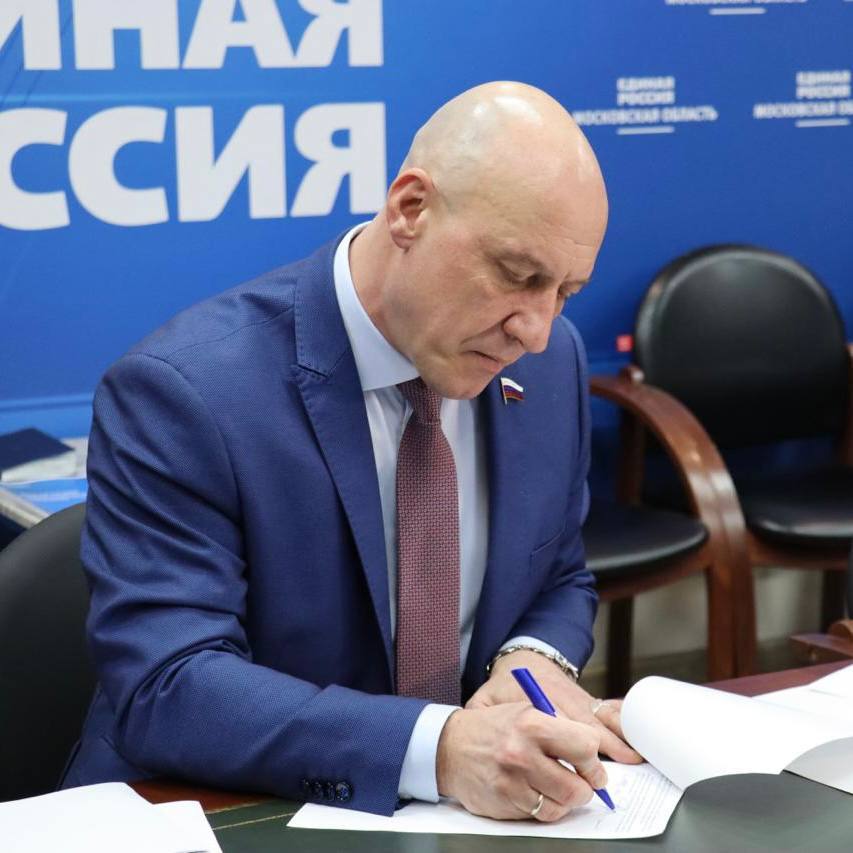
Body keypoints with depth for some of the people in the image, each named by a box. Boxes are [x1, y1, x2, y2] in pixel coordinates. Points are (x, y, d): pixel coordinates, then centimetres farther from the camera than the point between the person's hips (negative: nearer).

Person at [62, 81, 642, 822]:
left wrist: (536, 660, -10)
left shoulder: (552, 360, -1)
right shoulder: (182, 390, -18)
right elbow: (163, 689, -23)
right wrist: (439, 748, -34)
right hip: (231, 822, -4)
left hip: (470, 814, 4)